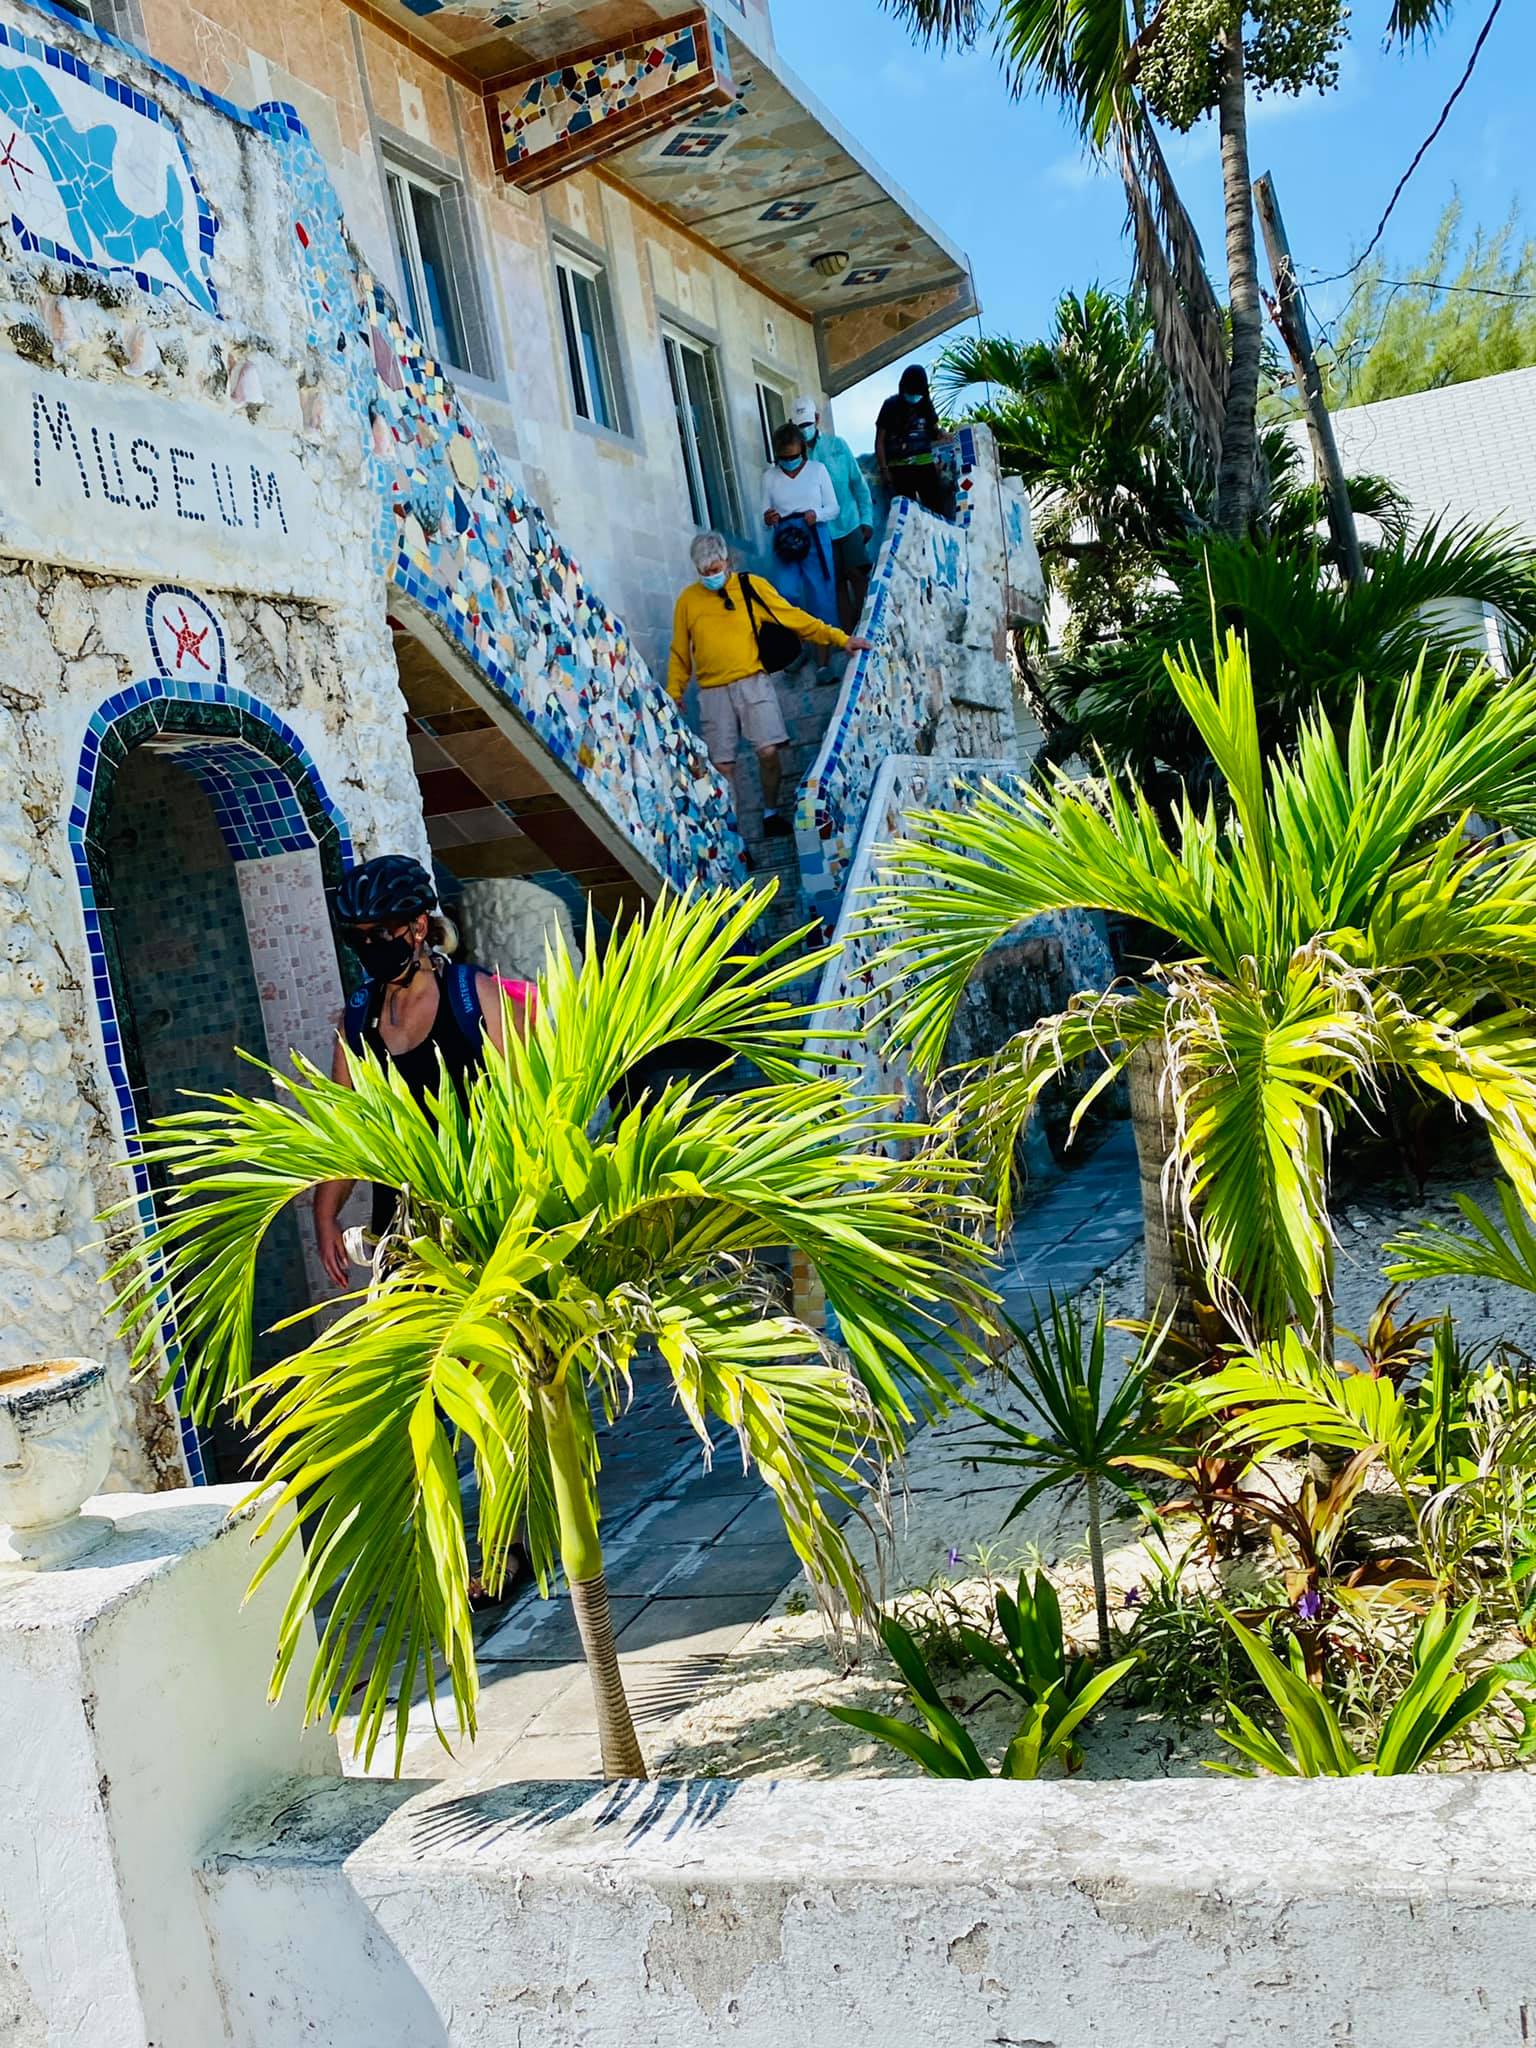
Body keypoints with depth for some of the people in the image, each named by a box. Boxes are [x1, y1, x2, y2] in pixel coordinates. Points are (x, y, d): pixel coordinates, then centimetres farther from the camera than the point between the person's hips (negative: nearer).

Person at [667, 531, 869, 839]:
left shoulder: (753, 587, 4)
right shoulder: (687, 600, 7)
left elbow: (794, 618, 5)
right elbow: (679, 652, 14)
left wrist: (839, 639, 1)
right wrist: (673, 692, 6)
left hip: (752, 683, -1)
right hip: (713, 693, 1)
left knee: (769, 750, -13)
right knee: (722, 765, -2)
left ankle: (771, 813, 11)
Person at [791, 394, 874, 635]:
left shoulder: (837, 444, 0)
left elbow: (858, 483, 4)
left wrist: (866, 519, 1)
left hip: (850, 524, 0)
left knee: (858, 574, -4)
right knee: (837, 581, 5)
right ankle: (848, 632, 13)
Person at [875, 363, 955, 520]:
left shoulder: (925, 404, 11)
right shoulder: (891, 406, 1)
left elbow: (935, 430, 23)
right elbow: (880, 441, 0)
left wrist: (942, 436, -2)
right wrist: (883, 469, -10)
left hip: (925, 465, 3)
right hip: (899, 468, -3)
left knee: (937, 507, -1)